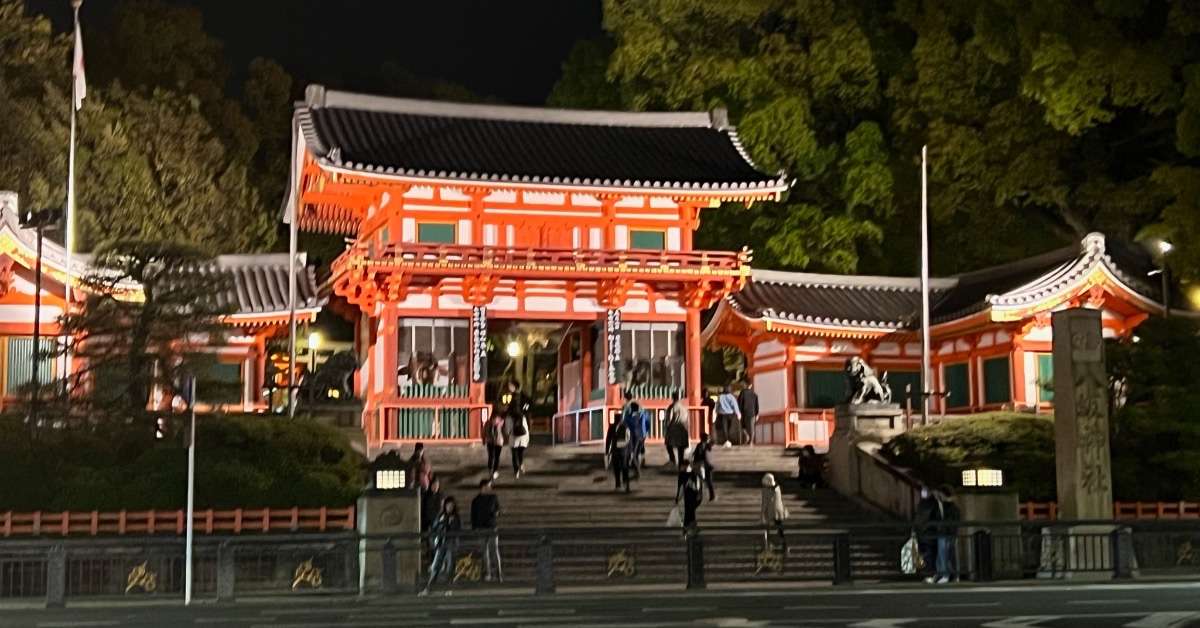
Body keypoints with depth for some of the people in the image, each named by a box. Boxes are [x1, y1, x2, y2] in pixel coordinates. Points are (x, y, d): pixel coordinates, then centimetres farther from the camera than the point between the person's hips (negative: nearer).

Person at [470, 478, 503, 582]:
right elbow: (473, 516, 6)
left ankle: (498, 572, -9)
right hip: (481, 528, 0)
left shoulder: (494, 498, 9)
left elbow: (498, 509, 17)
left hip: (492, 527, 0)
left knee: (495, 549, -9)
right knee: (485, 551, 2)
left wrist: (497, 513, -7)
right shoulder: (476, 501, 5)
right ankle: (489, 573, 7)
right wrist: (473, 529, 1)